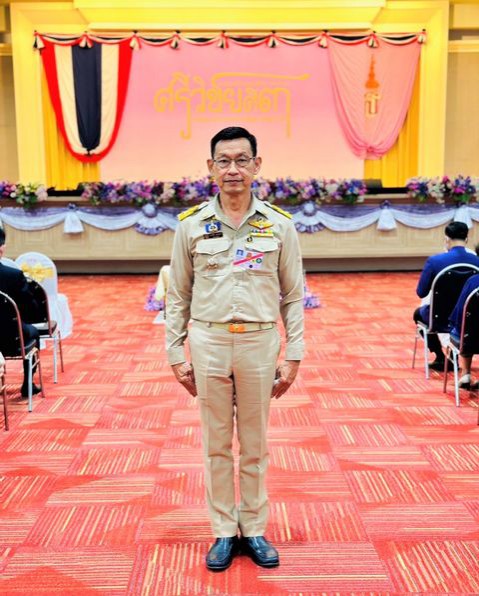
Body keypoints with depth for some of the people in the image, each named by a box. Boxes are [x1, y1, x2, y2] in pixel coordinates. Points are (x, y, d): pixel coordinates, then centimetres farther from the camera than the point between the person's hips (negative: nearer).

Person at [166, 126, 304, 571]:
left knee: (255, 443, 12)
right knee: (216, 443, 10)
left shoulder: (279, 225, 1)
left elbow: (293, 296, 4)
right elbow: (178, 296, 5)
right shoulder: (191, 225, 0)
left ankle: (254, 530, 27)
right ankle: (224, 532, 25)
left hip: (260, 342, 0)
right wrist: (175, 355, 2)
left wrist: (293, 357, 0)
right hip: (208, 342, 0)